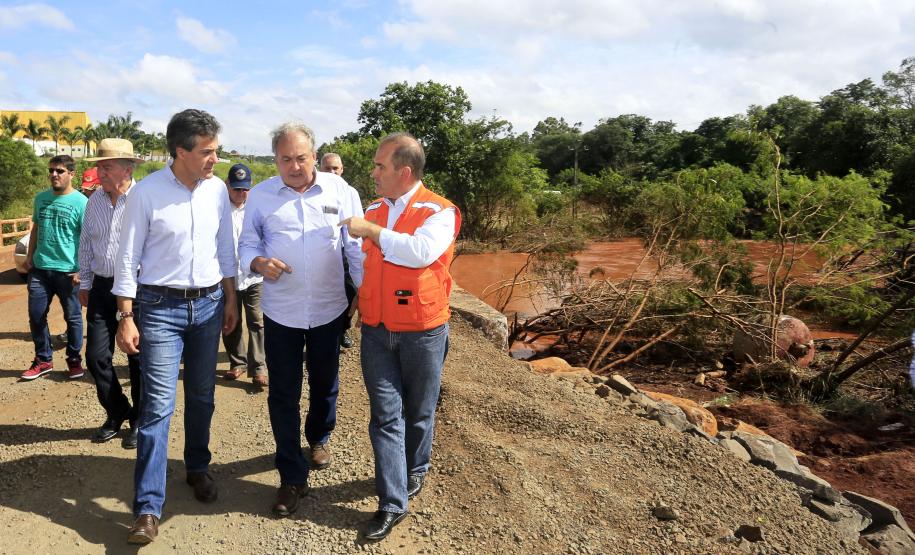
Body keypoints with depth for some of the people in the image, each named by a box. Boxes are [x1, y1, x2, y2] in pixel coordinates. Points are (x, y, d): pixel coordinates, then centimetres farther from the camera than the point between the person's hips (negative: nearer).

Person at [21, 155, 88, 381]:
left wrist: (82, 269, -15)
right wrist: (29, 256, 11)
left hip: (68, 271, -5)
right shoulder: (41, 198, 9)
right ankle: (43, 360, 22)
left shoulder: (81, 202, -8)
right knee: (36, 316, 8)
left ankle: (74, 361, 20)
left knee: (72, 317, 6)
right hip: (39, 269, 5)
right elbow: (35, 229, 19)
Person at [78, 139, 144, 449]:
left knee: (138, 359, 5)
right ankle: (117, 413, 28)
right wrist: (85, 284, 17)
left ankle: (139, 421, 23)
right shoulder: (94, 202, 7)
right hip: (102, 287, 6)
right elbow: (85, 246, 16)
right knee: (96, 357, 7)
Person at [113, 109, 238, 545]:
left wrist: (230, 300, 11)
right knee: (158, 405, -4)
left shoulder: (217, 190, 2)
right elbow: (128, 258, -5)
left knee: (201, 396, 15)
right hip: (161, 307, -4)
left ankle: (197, 468, 36)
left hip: (208, 304, 4)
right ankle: (148, 507, 5)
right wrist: (126, 317, -7)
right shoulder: (146, 193, -10)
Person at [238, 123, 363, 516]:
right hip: (280, 312, 0)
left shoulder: (340, 191, -5)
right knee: (283, 395, 5)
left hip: (328, 310, 1)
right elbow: (247, 244, 3)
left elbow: (357, 248, -1)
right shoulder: (260, 195, -3)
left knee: (325, 386, 19)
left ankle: (319, 438, 49)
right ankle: (292, 477, 19)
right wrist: (258, 263, -20)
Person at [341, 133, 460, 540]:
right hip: (376, 331, 4)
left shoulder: (439, 211, -10)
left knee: (418, 412, 14)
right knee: (385, 416, 4)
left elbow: (421, 251, -28)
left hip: (422, 332, -4)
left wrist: (371, 230, -20)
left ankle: (415, 469, 40)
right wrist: (356, 296, 15)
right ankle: (392, 503, 13)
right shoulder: (373, 210, 9)